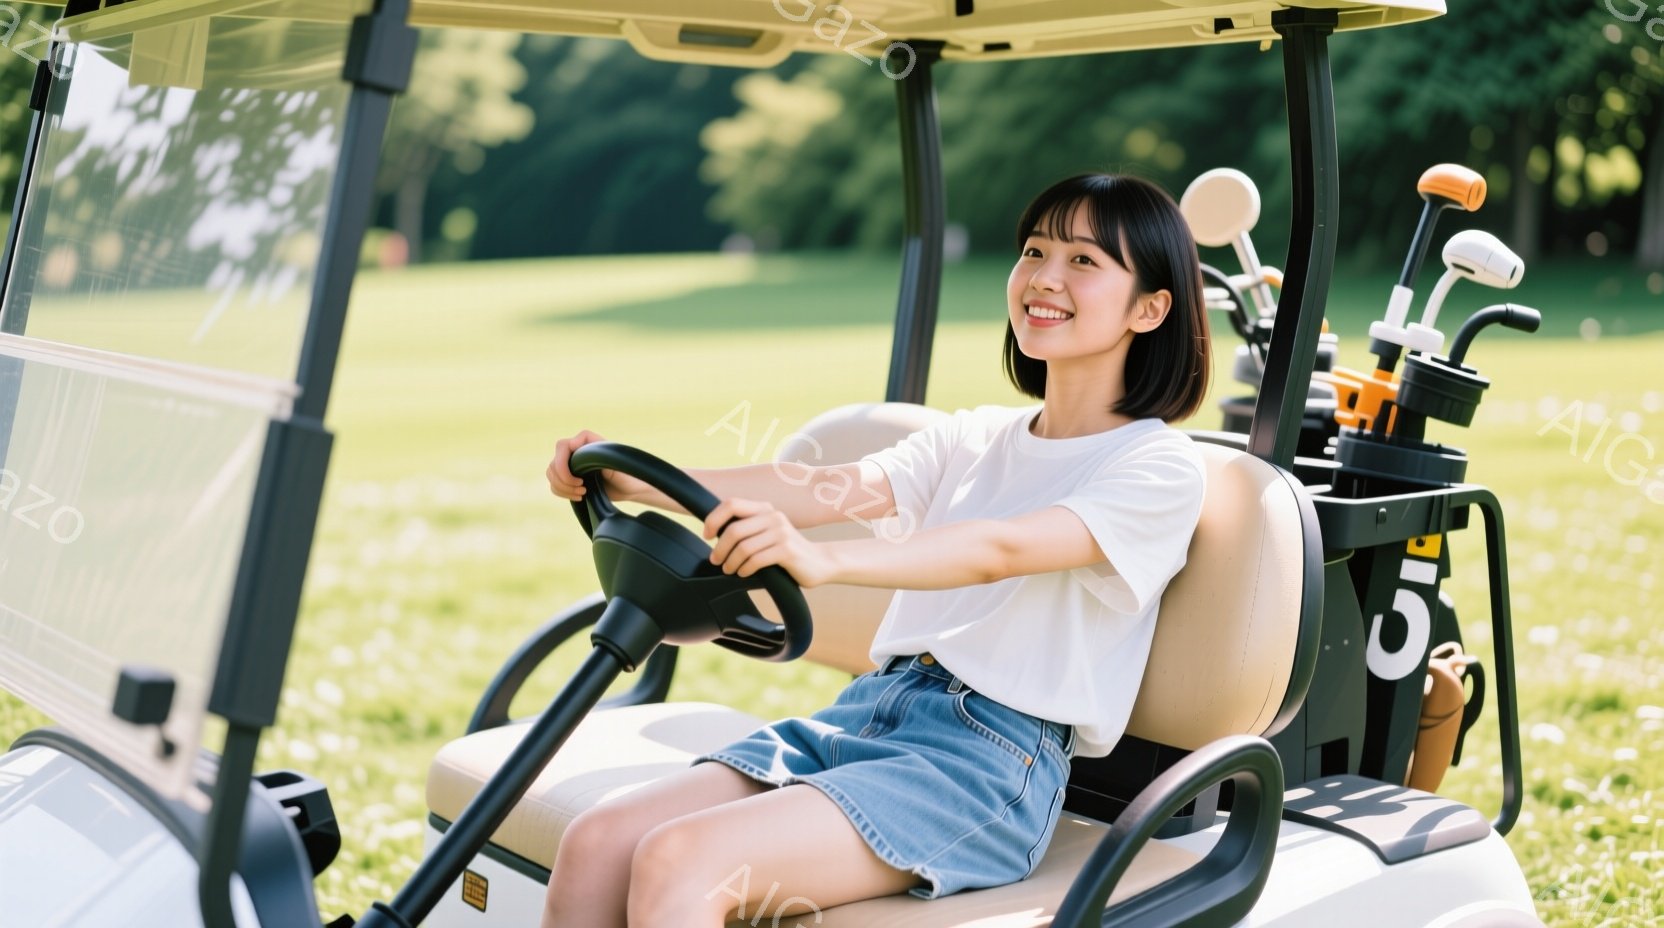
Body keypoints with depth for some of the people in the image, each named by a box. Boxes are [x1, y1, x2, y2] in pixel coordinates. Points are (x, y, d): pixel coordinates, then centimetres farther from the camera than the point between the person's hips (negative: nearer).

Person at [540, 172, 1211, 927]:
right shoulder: (976, 437, 18)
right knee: (596, 842, -13)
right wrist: (637, 481, -10)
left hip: (991, 759, -7)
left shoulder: (1160, 466, -3)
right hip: (872, 707, 7)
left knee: (678, 863, -27)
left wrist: (823, 561, -38)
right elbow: (832, 488, 3)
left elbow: (1002, 549, -21)